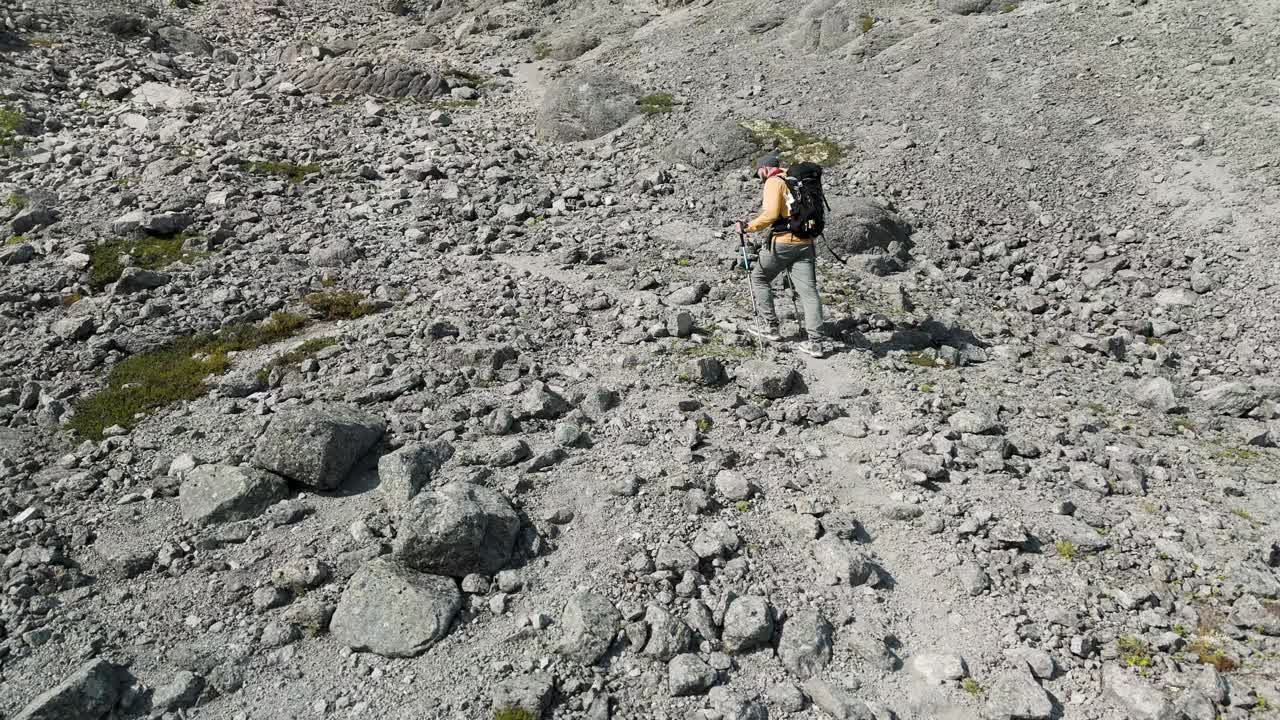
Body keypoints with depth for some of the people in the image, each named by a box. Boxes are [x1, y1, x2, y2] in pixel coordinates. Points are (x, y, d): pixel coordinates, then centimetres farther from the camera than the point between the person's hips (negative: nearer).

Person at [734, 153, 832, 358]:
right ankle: (816, 341, -3)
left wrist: (748, 227, -7)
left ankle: (769, 326, 14)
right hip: (805, 243, 7)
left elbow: (771, 214, -16)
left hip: (783, 242, -7)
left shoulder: (774, 182, -2)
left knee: (759, 278, 15)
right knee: (808, 290, 1)